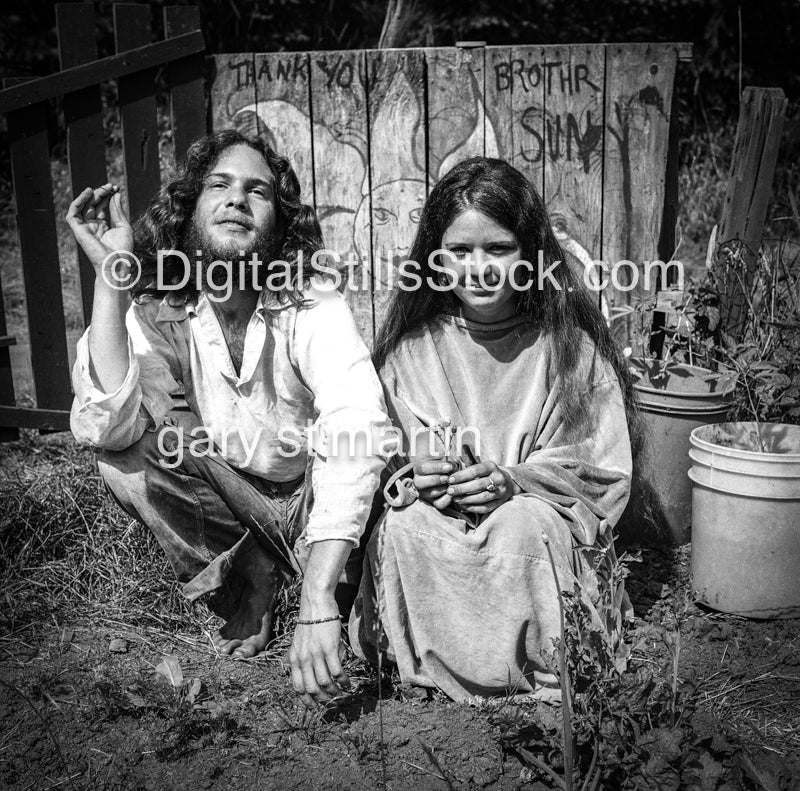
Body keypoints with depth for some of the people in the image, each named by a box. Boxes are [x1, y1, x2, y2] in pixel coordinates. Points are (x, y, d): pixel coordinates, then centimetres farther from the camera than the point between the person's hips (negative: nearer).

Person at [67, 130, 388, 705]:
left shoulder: (313, 306, -21)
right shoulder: (161, 311, -11)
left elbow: (356, 437, -37)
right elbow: (104, 428, -27)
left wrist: (316, 602, -48)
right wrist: (112, 279, -33)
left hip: (314, 506, -2)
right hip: (233, 511, 2)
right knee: (124, 452, -21)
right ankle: (251, 579, -3)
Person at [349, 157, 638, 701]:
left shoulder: (570, 342, -5)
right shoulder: (411, 344, 1)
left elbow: (605, 472, -5)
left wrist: (512, 481, -19)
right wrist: (417, 475, -18)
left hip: (544, 510, -1)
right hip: (436, 511, 2)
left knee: (519, 529, -33)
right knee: (403, 529, -28)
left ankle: (532, 671, -7)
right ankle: (431, 666, -6)